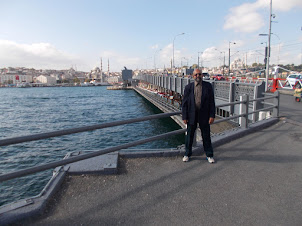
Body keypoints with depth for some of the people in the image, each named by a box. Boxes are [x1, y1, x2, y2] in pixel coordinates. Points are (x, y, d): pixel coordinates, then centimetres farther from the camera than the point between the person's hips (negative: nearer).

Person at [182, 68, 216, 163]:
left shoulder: (208, 86, -2)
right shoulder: (188, 87, -2)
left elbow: (211, 102, -2)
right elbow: (184, 103, -2)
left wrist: (212, 116, -8)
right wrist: (184, 117, -6)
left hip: (204, 115, 0)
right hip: (192, 115, 0)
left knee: (206, 136, 10)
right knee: (189, 135, 11)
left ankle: (209, 155, 27)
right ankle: (187, 154, 28)